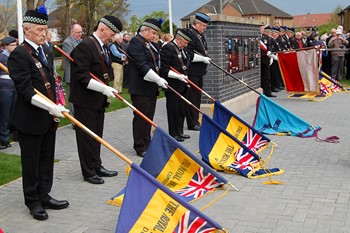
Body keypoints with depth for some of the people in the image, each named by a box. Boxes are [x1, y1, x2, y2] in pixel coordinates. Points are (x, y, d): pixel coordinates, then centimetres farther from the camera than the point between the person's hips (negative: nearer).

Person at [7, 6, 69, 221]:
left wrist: (56, 108, 11)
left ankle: (44, 196, 27)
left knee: (47, 160, 14)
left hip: (49, 118, 8)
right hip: (30, 119, -8)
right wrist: (50, 106, -27)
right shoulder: (19, 54, -14)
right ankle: (33, 202, 19)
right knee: (31, 162, 6)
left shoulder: (47, 53, 13)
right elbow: (26, 90, -21)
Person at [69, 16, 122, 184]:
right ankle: (88, 173, 13)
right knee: (87, 137, 3)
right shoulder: (85, 46, -18)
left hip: (98, 101, 9)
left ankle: (97, 167, 30)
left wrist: (106, 91, 11)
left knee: (97, 136, 17)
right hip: (85, 101, -9)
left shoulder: (103, 47, 11)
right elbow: (82, 76, -22)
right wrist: (104, 88, -27)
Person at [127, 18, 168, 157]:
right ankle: (140, 147, 7)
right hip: (140, 88, -9)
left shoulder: (149, 44, 17)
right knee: (141, 118, -2)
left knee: (149, 118, 14)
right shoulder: (136, 42, -13)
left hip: (151, 87, 9)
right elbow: (142, 65, -21)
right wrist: (158, 79, -24)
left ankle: (147, 144, 24)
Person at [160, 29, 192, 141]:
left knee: (182, 110, 15)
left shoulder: (181, 49, 14)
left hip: (181, 85, 9)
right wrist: (178, 76, -24)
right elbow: (164, 69, -20)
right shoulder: (167, 48, -15)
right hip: (172, 87, -9)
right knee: (173, 110, 0)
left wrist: (186, 77, 14)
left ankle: (179, 132, 27)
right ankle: (173, 134, 11)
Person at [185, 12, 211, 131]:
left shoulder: (200, 35, 17)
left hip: (199, 72, 10)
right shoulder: (190, 34, -15)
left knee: (197, 97, 16)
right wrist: (203, 59, -19)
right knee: (192, 98, -4)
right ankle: (192, 123, 3)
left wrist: (206, 57, 11)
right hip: (192, 72, -10)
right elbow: (188, 54, -23)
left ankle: (195, 120, 26)